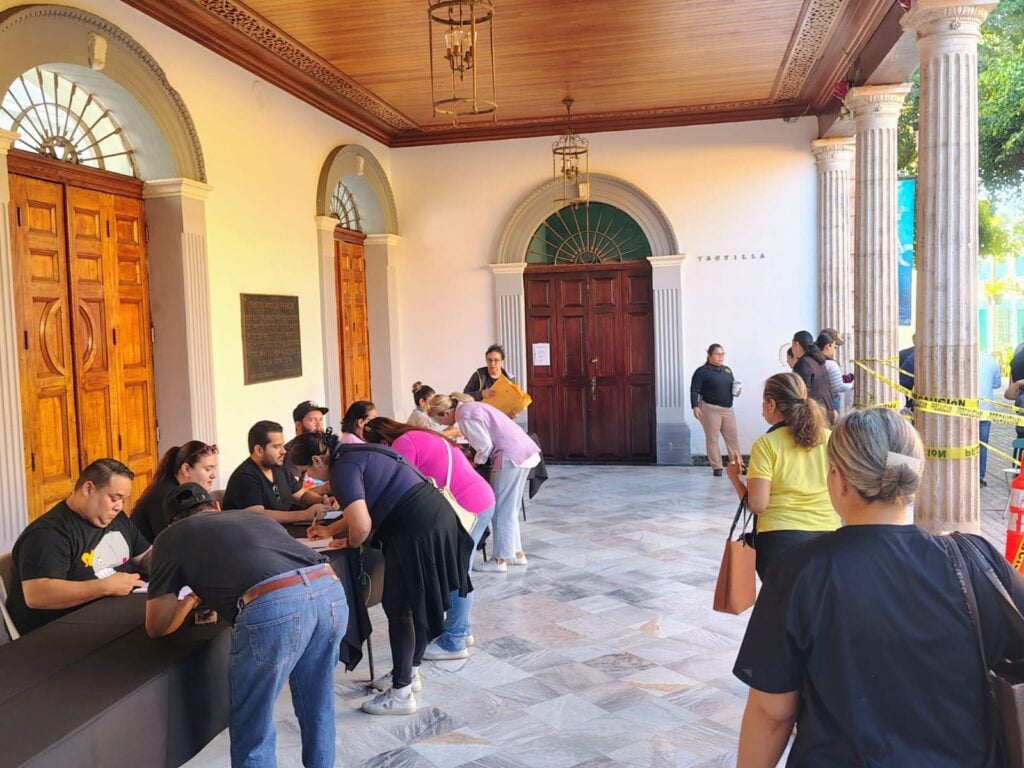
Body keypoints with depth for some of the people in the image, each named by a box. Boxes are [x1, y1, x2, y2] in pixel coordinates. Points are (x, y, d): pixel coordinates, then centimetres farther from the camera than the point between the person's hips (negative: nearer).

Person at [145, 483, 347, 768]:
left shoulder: (171, 537, 25)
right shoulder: (255, 515, 37)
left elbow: (157, 627, 28)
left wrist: (190, 600, 47)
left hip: (272, 607, -5)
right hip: (330, 590, 6)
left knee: (252, 732, 16)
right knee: (317, 709, 28)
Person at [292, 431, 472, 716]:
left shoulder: (343, 468, -11)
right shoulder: (357, 454, 18)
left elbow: (361, 526, -22)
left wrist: (350, 542, -1)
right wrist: (330, 530, 32)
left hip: (417, 531, -10)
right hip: (439, 517, 10)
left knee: (399, 608, 3)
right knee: (416, 603, 21)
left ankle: (401, 694, 12)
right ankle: (410, 673, 36)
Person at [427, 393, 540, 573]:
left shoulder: (465, 416, -14)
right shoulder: (470, 407, 15)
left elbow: (485, 446, -14)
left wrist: (475, 463, 1)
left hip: (511, 456, -10)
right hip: (523, 452, 10)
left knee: (501, 509, -2)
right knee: (509, 508, 17)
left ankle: (499, 560, 3)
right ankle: (517, 553, 23)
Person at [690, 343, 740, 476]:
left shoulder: (727, 370, 14)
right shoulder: (702, 371, -7)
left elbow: (732, 386, 25)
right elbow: (694, 390, -11)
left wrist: (736, 391, 2)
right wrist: (695, 406, -20)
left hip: (728, 409, 6)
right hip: (710, 409, -6)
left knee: (732, 438, 5)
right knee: (712, 439, 0)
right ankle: (717, 467, 7)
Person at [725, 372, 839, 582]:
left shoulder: (766, 444, -7)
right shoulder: (829, 438, 2)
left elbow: (756, 504, -10)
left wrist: (734, 478, 6)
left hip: (781, 539, -3)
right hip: (828, 536, 3)